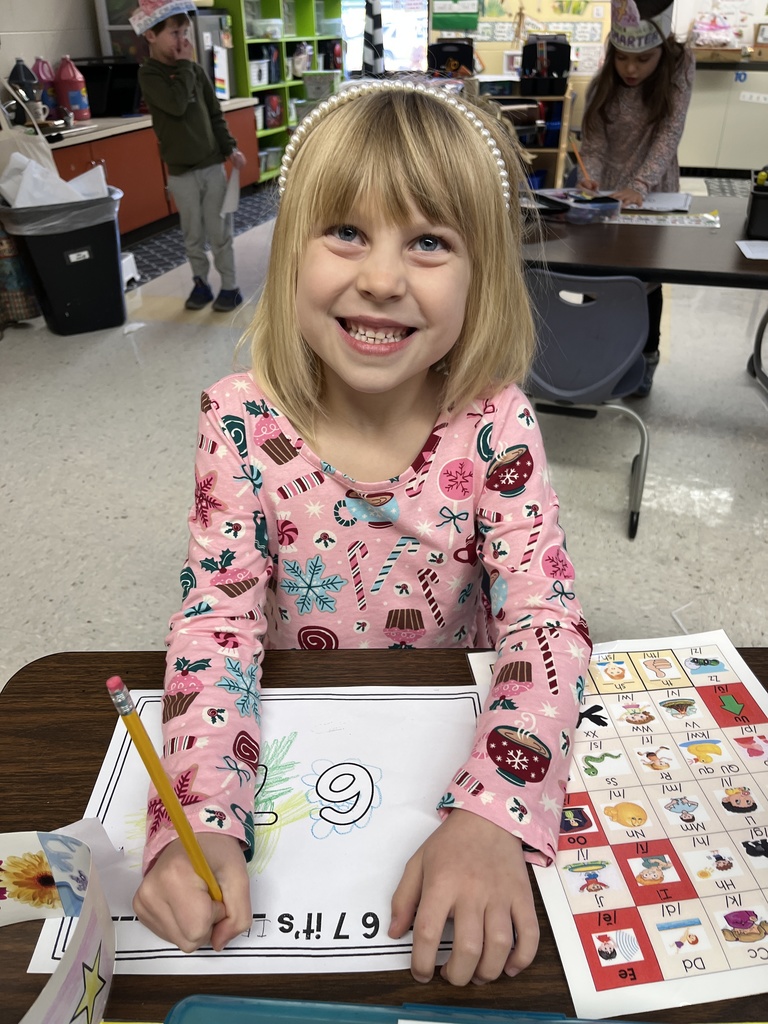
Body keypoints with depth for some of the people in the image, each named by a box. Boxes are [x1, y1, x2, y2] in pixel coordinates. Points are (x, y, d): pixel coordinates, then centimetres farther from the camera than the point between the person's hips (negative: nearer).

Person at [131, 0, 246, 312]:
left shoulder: (196, 70, 7)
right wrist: (183, 65, -13)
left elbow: (215, 114, 11)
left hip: (212, 165, 3)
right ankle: (201, 283, 22)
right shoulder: (149, 74, -6)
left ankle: (230, 286, 13)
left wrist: (230, 148, 0)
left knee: (220, 231, 4)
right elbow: (176, 104, -22)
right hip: (181, 171, -2)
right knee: (193, 235, 6)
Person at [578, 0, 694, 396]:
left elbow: (669, 134, -22)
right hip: (606, 193, 2)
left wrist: (640, 185, -36)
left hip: (652, 193, -1)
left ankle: (646, 359, 24)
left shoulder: (679, 68, -13)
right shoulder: (603, 83, -8)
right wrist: (591, 177, -30)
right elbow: (593, 141, -9)